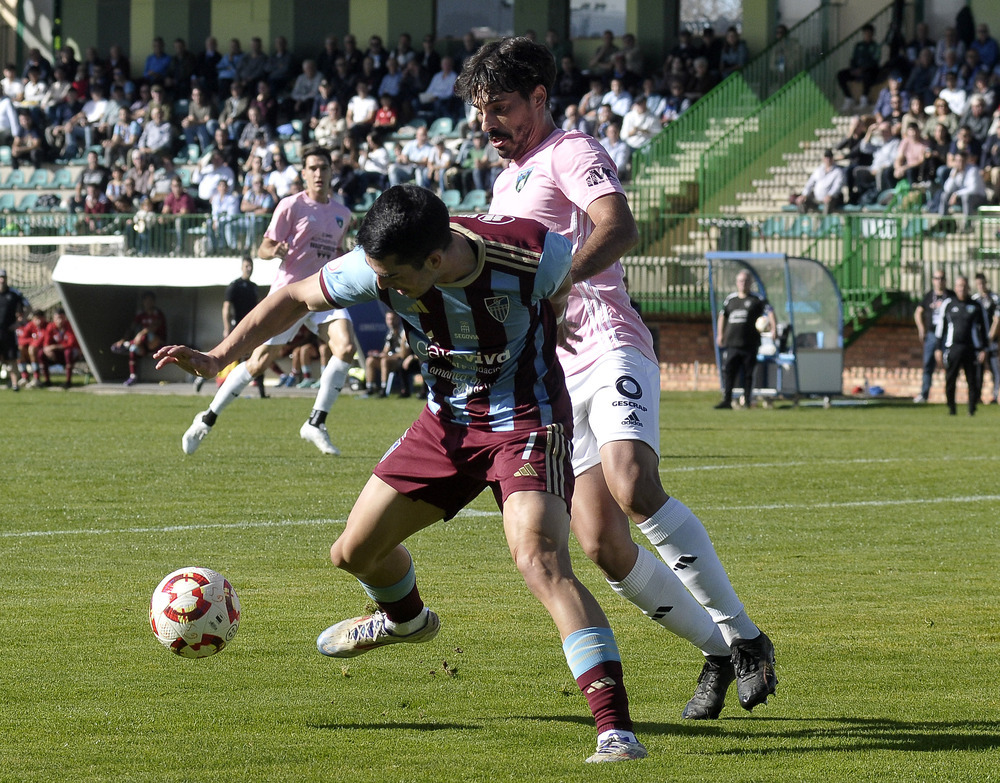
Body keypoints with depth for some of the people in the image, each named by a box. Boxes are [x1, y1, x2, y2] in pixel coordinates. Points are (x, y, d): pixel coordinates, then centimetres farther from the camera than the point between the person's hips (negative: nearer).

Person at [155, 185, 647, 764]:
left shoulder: (533, 254, -30)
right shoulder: (378, 267, -19)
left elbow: (562, 279, -3)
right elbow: (297, 298, -1)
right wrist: (219, 357, -8)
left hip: (526, 419, -5)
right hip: (448, 422, 5)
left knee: (541, 561, -28)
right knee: (354, 552, 12)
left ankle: (616, 726, -30)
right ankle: (405, 618, 50)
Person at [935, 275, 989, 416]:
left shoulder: (976, 306, 8)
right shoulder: (948, 304, 8)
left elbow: (984, 328, 11)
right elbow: (940, 326, 10)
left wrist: (983, 349, 4)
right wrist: (938, 348, 6)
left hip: (972, 348, 0)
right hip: (952, 347, 0)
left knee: (973, 381, -2)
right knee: (950, 381, -3)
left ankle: (972, 409, 8)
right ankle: (951, 408, 10)